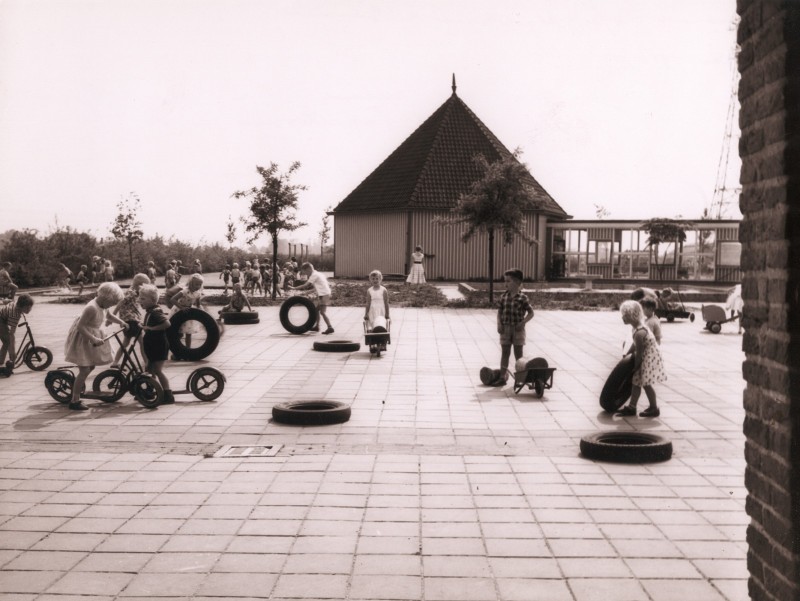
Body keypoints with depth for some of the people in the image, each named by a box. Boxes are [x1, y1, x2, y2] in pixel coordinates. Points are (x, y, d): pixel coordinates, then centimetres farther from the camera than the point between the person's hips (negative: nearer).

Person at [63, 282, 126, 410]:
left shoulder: (102, 306, 0)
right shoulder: (92, 308, -29)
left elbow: (109, 315, 22)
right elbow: (80, 326, -31)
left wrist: (121, 322, 10)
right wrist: (93, 339, -35)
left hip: (91, 337, 10)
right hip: (82, 339, -10)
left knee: (91, 366, 22)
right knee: (85, 370, -10)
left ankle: (77, 386, 45)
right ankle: (74, 401, -4)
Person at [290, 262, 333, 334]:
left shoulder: (314, 275, -12)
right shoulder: (317, 274, 17)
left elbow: (305, 285, -15)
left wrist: (294, 288, -12)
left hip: (324, 295, -10)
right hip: (322, 294, 10)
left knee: (322, 312, -15)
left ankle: (330, 327, -21)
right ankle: (316, 326, 29)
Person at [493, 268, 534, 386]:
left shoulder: (522, 298, -8)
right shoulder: (504, 296, 4)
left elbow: (531, 313, -3)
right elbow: (499, 311, 7)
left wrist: (523, 323, -15)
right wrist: (499, 324, -6)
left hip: (517, 329, -3)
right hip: (505, 328, 3)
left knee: (518, 354, 5)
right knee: (504, 353, 5)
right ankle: (502, 377, 9)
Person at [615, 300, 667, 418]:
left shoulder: (639, 333, -30)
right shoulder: (638, 327, 0)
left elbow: (639, 353, -22)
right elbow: (635, 345, 12)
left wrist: (635, 367, -12)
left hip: (649, 359, -9)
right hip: (646, 358, 9)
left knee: (646, 383, 2)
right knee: (637, 382, 12)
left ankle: (654, 409, 16)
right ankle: (631, 407, 19)